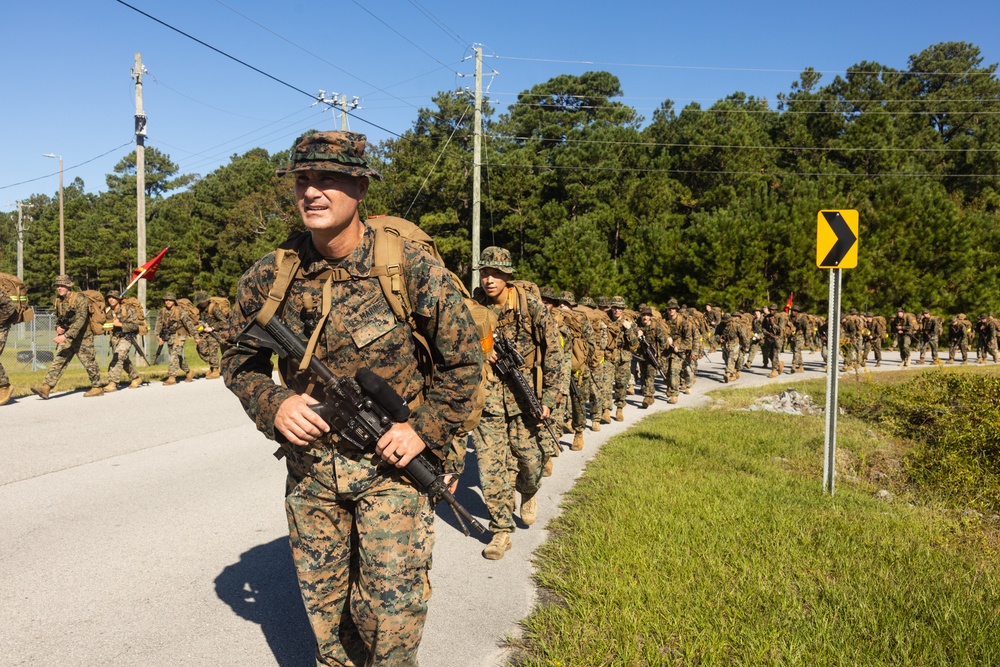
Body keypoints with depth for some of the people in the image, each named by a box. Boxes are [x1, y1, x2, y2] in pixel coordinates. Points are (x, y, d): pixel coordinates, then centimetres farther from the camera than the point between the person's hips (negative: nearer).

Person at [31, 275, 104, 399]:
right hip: (66, 337, 6)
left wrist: (66, 335, -36)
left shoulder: (79, 298, -19)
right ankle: (46, 387, -10)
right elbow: (57, 316, 23)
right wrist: (58, 326, 0)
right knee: (58, 360, -4)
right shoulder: (58, 300, 5)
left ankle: (97, 388, 15)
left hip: (82, 337, -6)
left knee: (89, 362, 2)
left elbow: (81, 319, -29)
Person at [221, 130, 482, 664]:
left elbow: (463, 360, -5)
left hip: (390, 460, -3)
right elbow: (239, 358, 8)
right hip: (309, 464, 4)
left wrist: (425, 430, -14)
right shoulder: (270, 277, -5)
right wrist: (273, 403, -11)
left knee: (391, 606, 1)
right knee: (321, 596, 18)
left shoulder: (411, 267, -13)